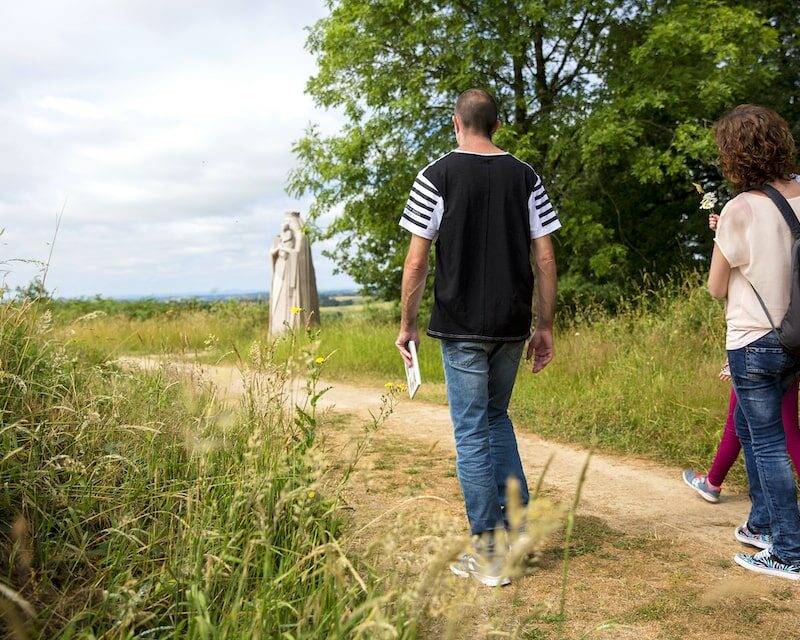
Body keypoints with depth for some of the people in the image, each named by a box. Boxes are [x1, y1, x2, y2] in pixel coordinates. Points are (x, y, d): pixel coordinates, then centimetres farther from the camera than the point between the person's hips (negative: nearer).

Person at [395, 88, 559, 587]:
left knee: (472, 432, 4)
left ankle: (489, 554, 10)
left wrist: (407, 325, 3)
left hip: (462, 326, -4)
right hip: (513, 324, 4)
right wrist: (546, 327, 9)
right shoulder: (526, 177, 5)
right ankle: (517, 523, 20)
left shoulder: (437, 176, -4)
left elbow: (417, 260, -6)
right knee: (496, 418, 23)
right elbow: (545, 258, 3)